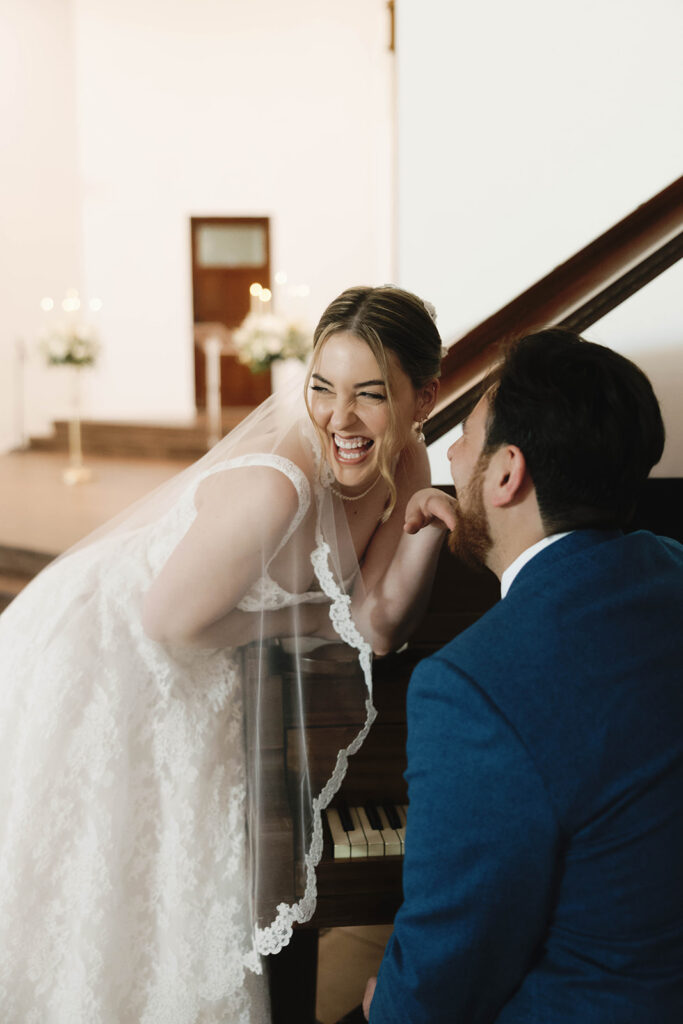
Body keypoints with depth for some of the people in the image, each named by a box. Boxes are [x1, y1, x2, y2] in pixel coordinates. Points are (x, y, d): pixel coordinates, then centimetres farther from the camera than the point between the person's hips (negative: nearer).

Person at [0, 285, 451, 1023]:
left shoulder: (403, 465, -11)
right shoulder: (275, 485, -35)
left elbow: (374, 626, -12)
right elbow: (171, 622, -24)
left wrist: (432, 524, -25)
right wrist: (312, 617, -13)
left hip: (191, 678, 7)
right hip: (103, 654, -7)